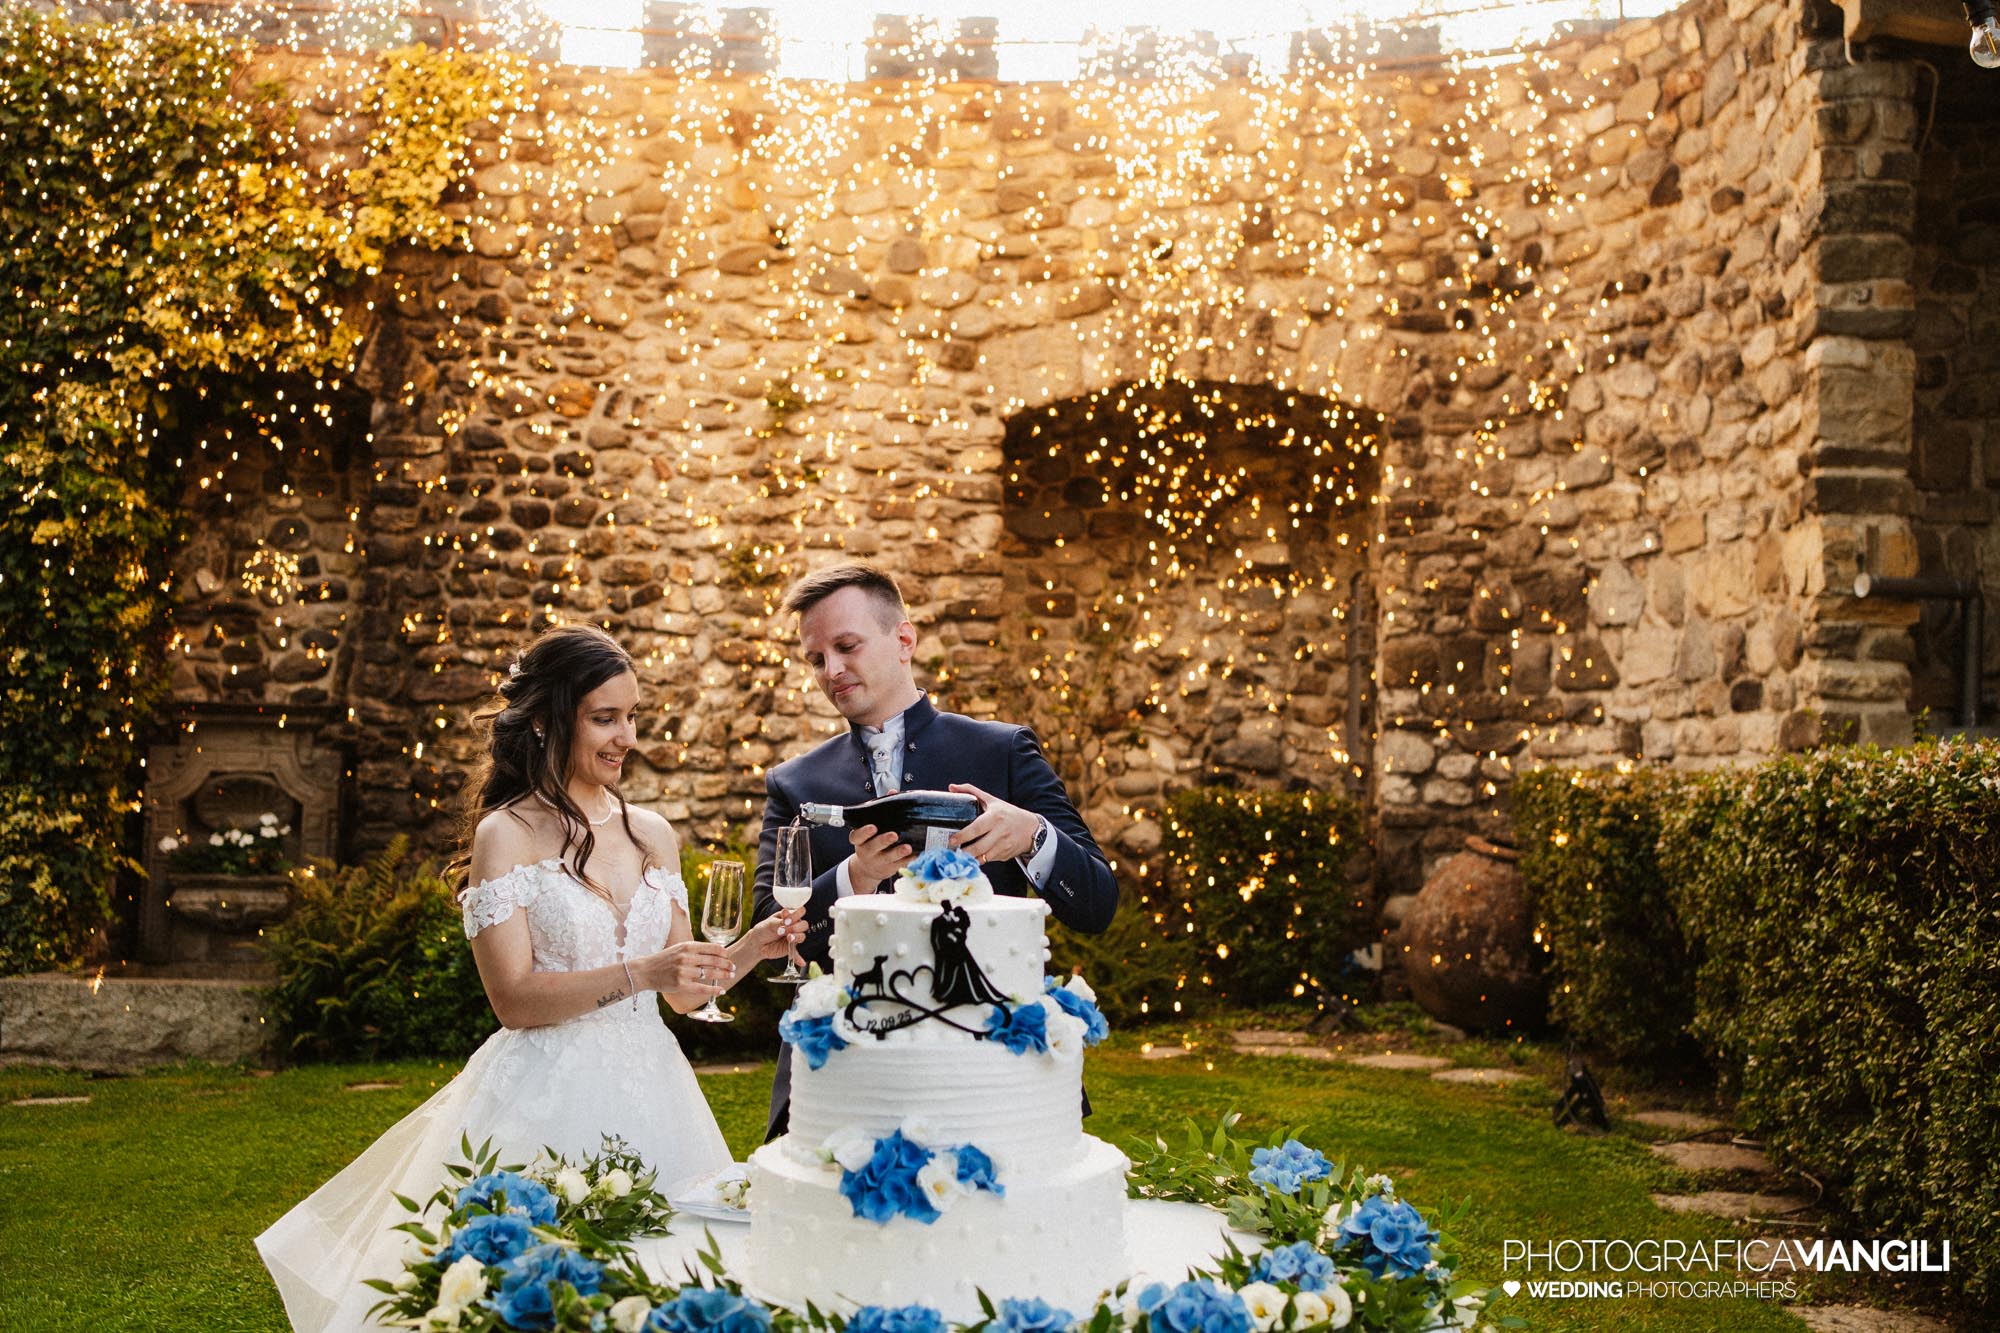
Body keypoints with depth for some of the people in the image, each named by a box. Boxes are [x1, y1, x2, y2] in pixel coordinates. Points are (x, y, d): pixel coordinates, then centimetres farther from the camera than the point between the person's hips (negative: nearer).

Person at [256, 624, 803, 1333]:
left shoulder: (652, 834, 8)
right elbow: (514, 999, -12)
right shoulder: (507, 834, -6)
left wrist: (748, 951, -6)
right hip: (546, 1101, -5)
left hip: (647, 1093, 5)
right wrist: (634, 974, -22)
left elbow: (681, 992, 11)